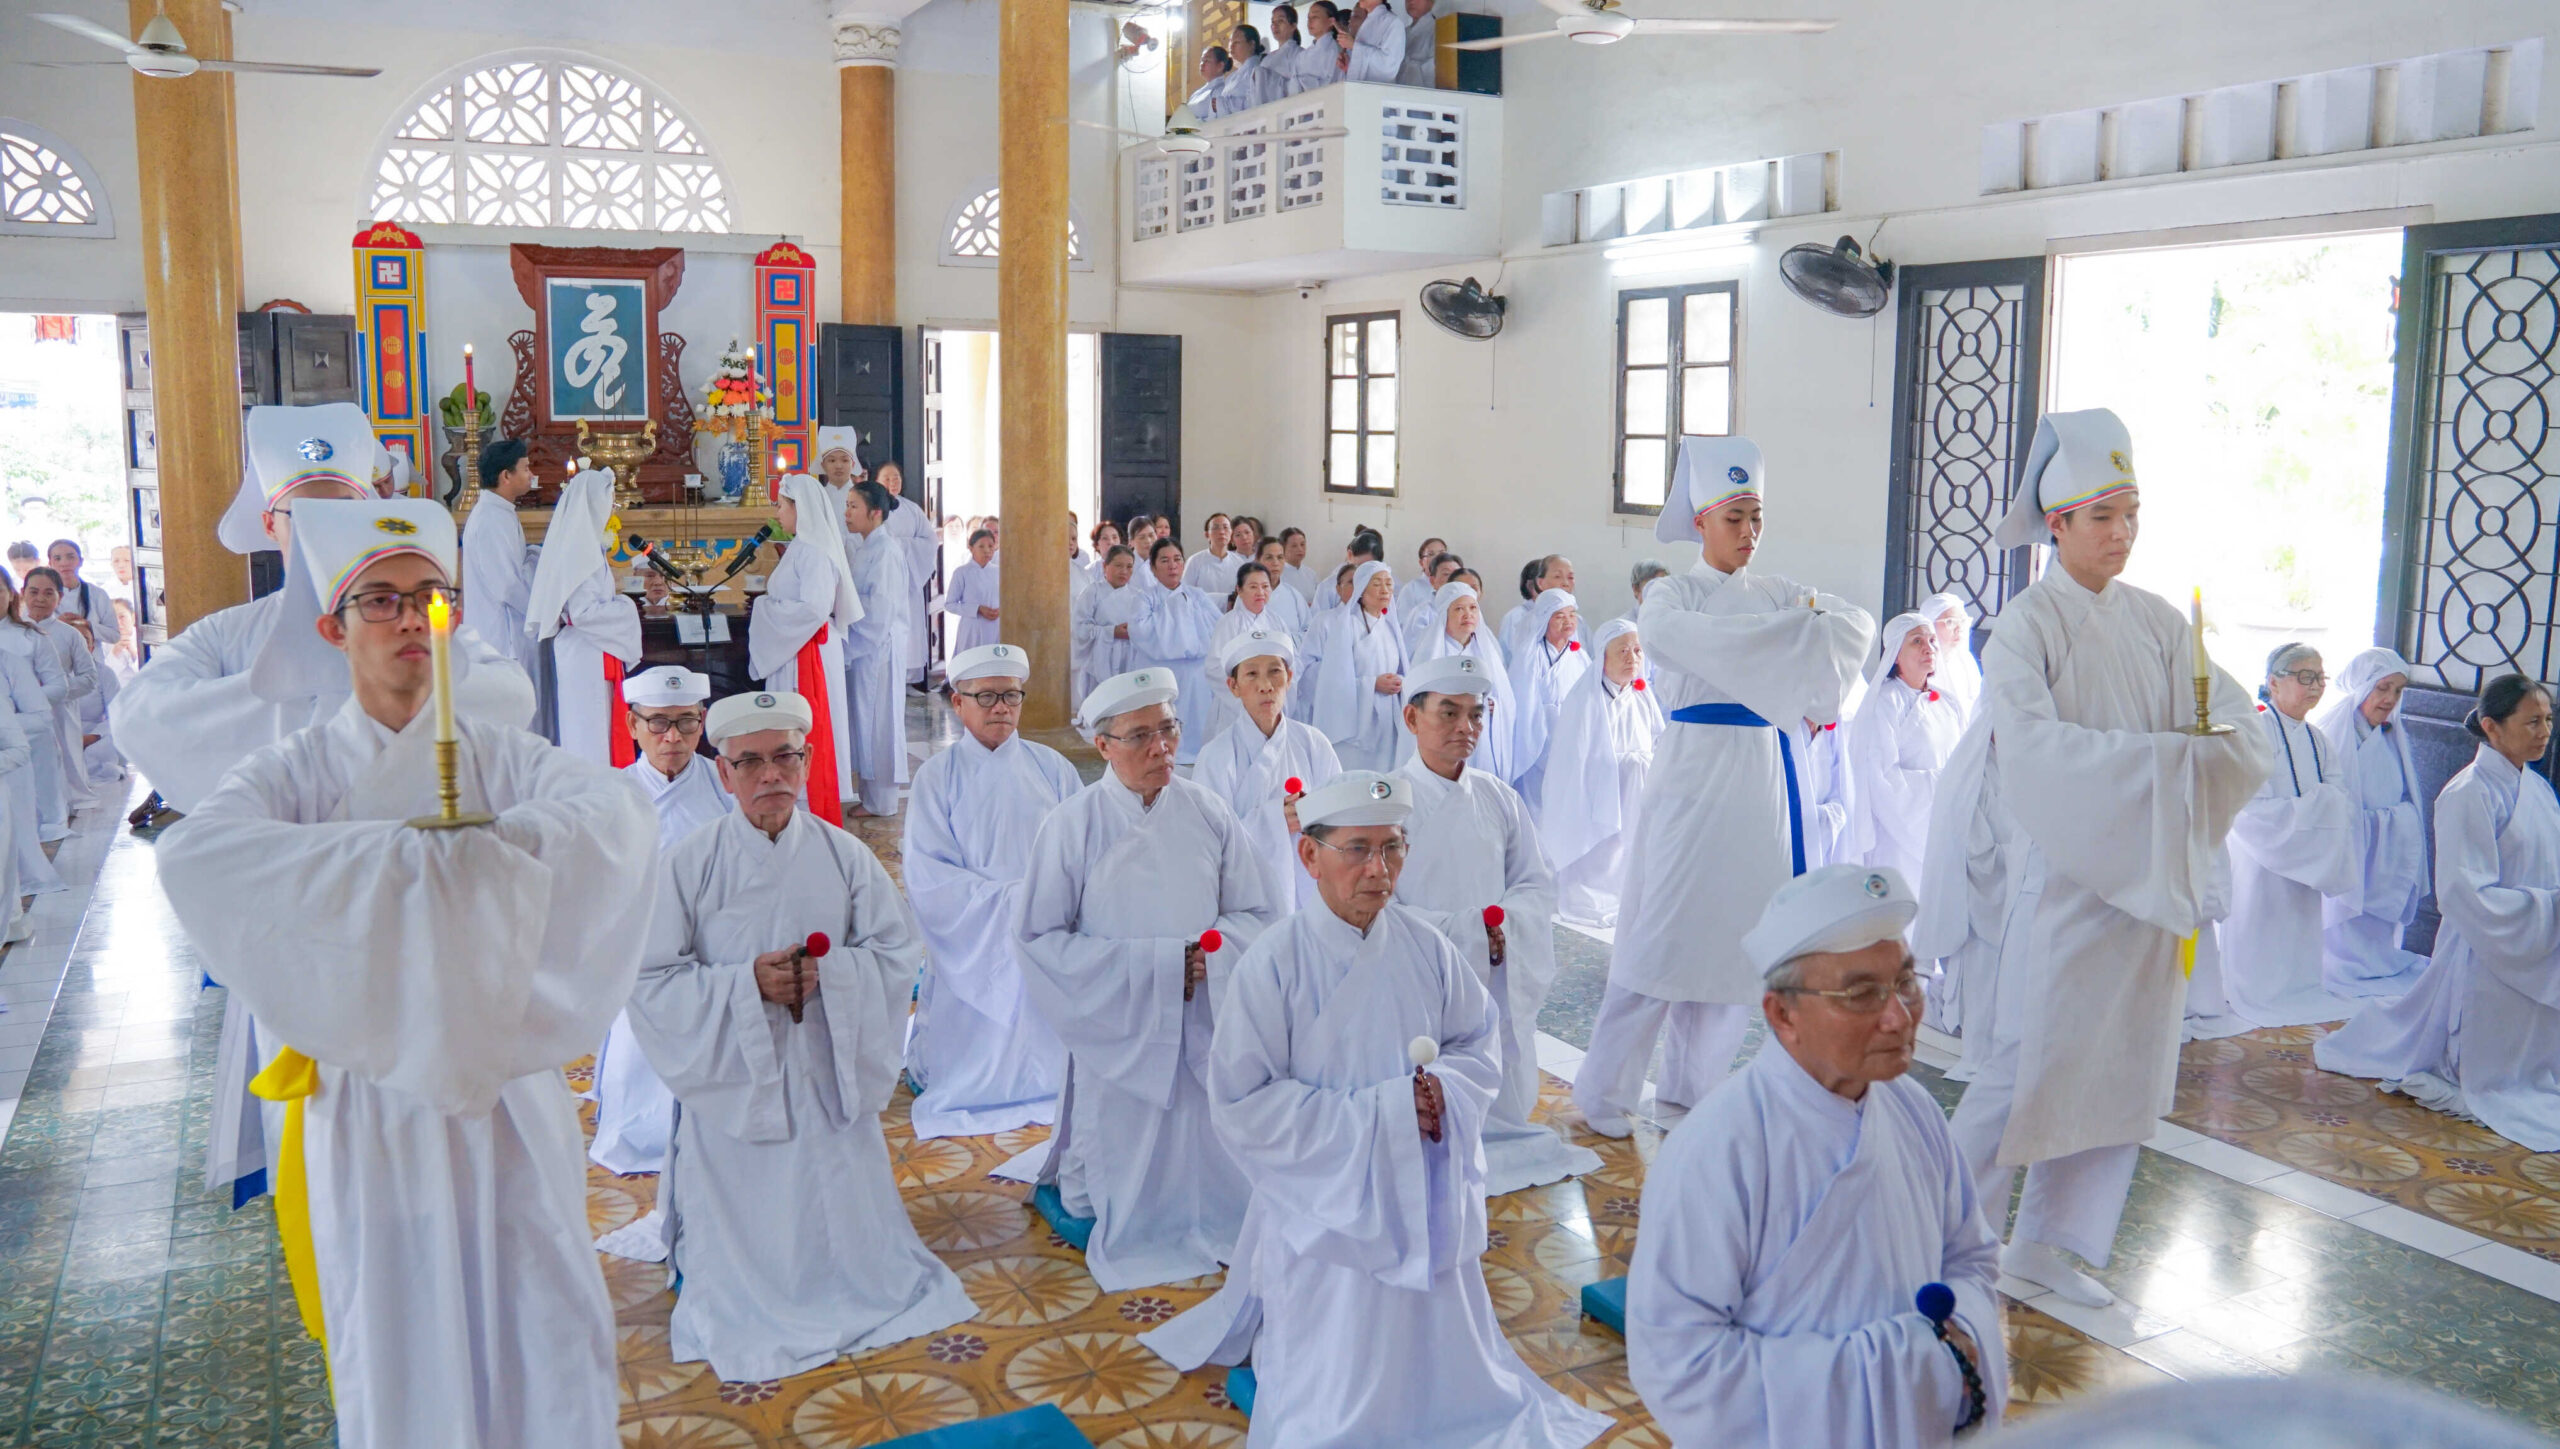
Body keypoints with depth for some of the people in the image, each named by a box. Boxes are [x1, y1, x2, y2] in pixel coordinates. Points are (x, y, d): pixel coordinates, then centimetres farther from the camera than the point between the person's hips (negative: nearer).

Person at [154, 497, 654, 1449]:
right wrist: (408, 856, -25)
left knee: (551, 1343, 6)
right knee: (398, 1358, 9)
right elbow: (195, 858, -21)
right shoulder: (293, 775, 1)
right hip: (369, 1108, 0)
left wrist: (482, 850, -27)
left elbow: (616, 816, -17)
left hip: (509, 1094, 1)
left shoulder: (504, 759, 2)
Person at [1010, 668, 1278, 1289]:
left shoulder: (1209, 814, -1)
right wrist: (1150, 965, -14)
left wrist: (1206, 953, -15)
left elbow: (1257, 913, 5)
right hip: (1118, 1027, -2)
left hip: (1206, 1022, 3)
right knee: (1126, 1152, 6)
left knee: (1210, 1156, 8)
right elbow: (1039, 937, -9)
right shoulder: (1073, 825, -10)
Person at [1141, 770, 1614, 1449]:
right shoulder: (1274, 963, -18)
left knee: (1438, 1367, 19)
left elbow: (1481, 1044, 7)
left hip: (1426, 1201, 4)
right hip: (1327, 1207, -4)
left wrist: (1444, 1088, -16)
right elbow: (1241, 1107, -19)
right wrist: (1380, 1114, -20)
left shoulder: (1424, 946, -5)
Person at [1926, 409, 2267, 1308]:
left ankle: (2047, 1241, 21)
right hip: (2061, 874, -6)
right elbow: (2033, 745, -21)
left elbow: (2243, 727, 1)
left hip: (2152, 879, 6)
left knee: (2123, 1065, 8)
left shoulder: (2159, 624, 9)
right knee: (2034, 1061, -4)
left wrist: (2219, 745, -21)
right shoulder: (2027, 626, -7)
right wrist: (2161, 757, -25)